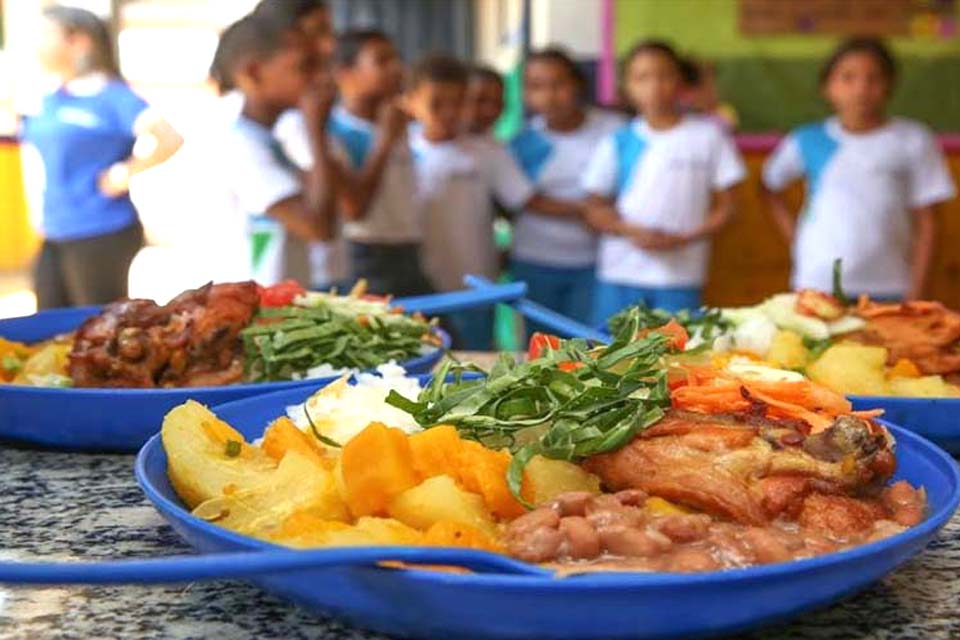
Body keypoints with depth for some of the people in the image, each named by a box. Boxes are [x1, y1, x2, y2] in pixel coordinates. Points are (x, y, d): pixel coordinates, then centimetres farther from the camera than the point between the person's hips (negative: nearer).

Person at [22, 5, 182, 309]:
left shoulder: (112, 96, -12)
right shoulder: (52, 100, 11)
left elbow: (170, 139, -23)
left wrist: (127, 173, -17)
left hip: (101, 235, -8)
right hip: (55, 236, 8)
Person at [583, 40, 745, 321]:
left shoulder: (707, 136, 3)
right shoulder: (618, 143, 6)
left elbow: (725, 206, 4)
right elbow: (596, 208, 7)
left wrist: (682, 239, -12)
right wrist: (632, 231, -12)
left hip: (680, 275, -1)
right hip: (620, 275, 2)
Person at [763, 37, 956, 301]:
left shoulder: (912, 141, 1)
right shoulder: (808, 142, 4)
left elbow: (926, 222, 2)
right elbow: (771, 187, 19)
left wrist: (915, 294, -3)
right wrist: (795, 238, 6)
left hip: (888, 289, 0)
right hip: (818, 287, 1)